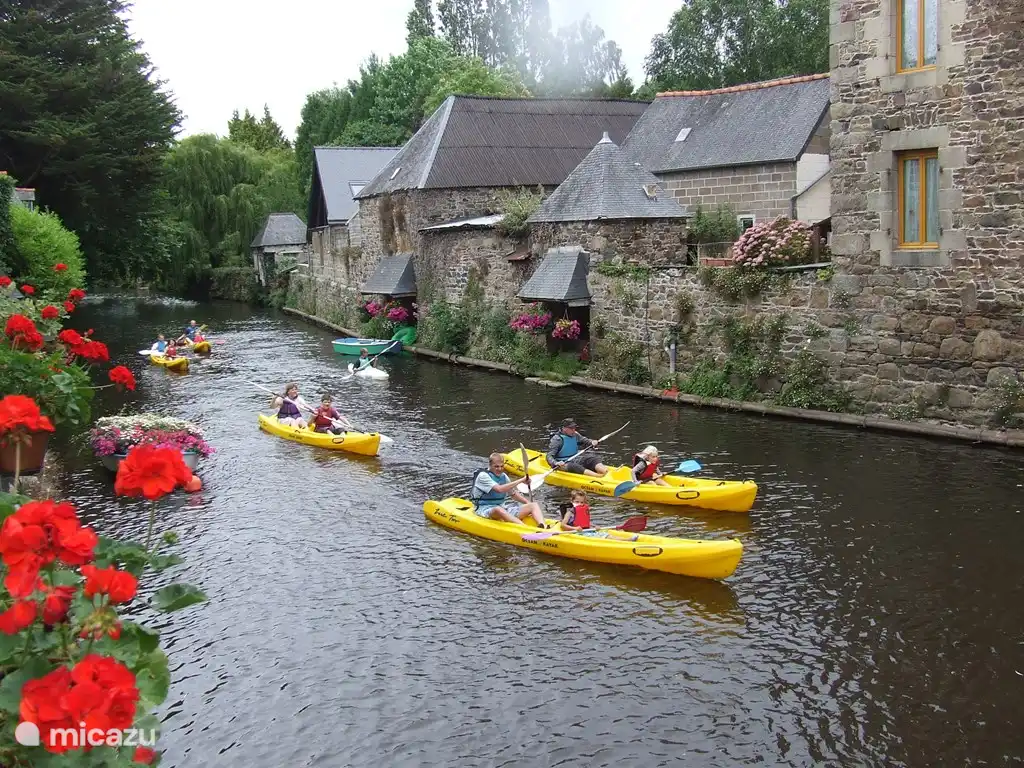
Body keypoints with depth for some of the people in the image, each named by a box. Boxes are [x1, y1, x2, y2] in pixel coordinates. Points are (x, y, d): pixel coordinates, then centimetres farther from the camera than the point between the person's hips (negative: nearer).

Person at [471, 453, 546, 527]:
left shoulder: (503, 476, 15)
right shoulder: (483, 476, -10)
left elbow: (513, 494, 24)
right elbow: (499, 489, -24)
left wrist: (529, 503, 9)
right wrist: (520, 480, -23)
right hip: (486, 509, -8)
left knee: (534, 505, -7)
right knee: (498, 510, -44)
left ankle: (542, 527, -38)